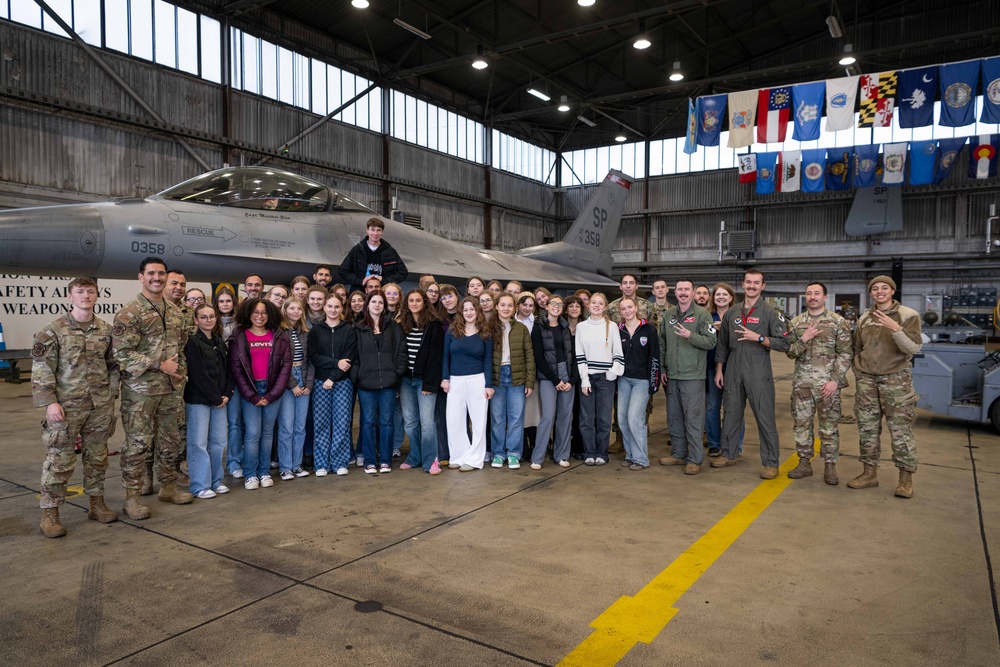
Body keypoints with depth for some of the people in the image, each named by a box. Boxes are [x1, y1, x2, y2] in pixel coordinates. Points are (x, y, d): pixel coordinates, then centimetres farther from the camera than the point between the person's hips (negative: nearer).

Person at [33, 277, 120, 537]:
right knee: (60, 460, -1)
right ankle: (49, 513, 11)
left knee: (97, 457, 12)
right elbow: (42, 368, -7)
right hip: (67, 405, -4)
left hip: (100, 405, 4)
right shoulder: (53, 330, -5)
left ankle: (97, 504, 25)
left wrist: (112, 394, 7)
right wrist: (50, 402, -13)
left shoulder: (106, 330, 7)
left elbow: (113, 365, 14)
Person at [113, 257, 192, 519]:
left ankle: (169, 487, 28)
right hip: (140, 390, -6)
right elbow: (122, 352, -16)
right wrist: (159, 365, -18)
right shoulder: (129, 313, -9)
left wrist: (181, 371, 10)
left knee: (171, 440, 13)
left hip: (172, 389, 6)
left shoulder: (175, 312, 12)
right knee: (137, 444, -1)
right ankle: (132, 498, 10)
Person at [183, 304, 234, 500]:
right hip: (198, 400, -6)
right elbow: (198, 374, -14)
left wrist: (227, 394, -2)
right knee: (198, 443, -2)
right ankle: (200, 486, 6)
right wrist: (215, 397, -12)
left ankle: (216, 481, 19)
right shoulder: (192, 342, -8)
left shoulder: (220, 342, 13)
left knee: (218, 441, 8)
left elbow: (227, 371, 12)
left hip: (220, 400, 6)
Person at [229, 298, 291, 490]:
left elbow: (286, 366, 1)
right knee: (252, 433, -5)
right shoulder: (239, 337, 1)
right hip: (250, 390, -2)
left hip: (273, 390, 2)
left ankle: (265, 472, 17)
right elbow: (236, 368, -3)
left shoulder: (280, 337, 5)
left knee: (268, 432, 7)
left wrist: (272, 395, -7)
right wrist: (252, 396, -9)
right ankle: (250, 474, 6)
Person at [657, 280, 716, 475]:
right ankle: (678, 454, 25)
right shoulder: (669, 315, 12)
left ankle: (695, 459, 5)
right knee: (674, 417, 13)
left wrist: (690, 335, -24)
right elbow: (662, 344, 17)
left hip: (693, 376, -6)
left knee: (693, 418, -3)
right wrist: (662, 369, 12)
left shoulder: (702, 314, -4)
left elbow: (711, 342, -11)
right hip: (672, 376, 6)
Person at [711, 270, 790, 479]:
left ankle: (770, 462, 8)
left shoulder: (770, 312, -1)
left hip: (759, 373, -4)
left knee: (765, 417, -2)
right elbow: (722, 344, 16)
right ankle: (728, 454, 25)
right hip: (733, 372, 4)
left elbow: (783, 343, -7)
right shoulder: (731, 313, 11)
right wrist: (719, 370, 11)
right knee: (731, 414, 11)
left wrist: (759, 338, -19)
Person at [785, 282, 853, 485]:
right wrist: (803, 340, -12)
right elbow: (790, 353, 6)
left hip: (827, 382, -3)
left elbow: (845, 354, -3)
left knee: (829, 425, 3)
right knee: (801, 423, 7)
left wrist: (835, 380, -11)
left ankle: (830, 466, 14)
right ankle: (805, 463, 19)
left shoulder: (838, 322, -1)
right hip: (801, 382, 3)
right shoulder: (796, 322, 8)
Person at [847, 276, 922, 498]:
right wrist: (859, 373, 10)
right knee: (867, 428, 7)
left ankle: (906, 477, 7)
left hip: (896, 380, -4)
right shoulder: (864, 318, 9)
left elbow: (913, 348, -16)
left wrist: (896, 329, -30)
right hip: (866, 380, 4)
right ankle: (870, 473, 17)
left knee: (900, 430, -3)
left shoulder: (908, 315, -4)